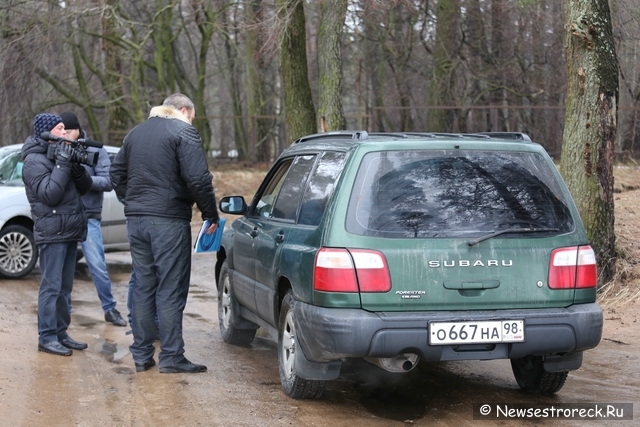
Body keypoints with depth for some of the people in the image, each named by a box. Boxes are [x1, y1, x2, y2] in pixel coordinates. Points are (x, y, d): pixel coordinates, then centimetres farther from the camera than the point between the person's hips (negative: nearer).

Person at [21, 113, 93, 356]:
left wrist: (77, 169, -7)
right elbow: (50, 194, -19)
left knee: (64, 287, 11)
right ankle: (47, 338, -4)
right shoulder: (34, 160, -9)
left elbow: (84, 188, 12)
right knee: (51, 287, -7)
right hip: (52, 233, -8)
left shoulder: (61, 154, 15)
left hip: (70, 231, 8)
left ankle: (60, 334, 17)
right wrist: (62, 165, -18)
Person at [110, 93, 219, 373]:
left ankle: (141, 355, 15)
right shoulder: (183, 132, -5)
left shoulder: (135, 133, 18)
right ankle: (171, 357, -1)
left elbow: (117, 174, 24)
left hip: (136, 220, 7)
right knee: (170, 290, -3)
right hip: (169, 220, -7)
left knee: (143, 287, 12)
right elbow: (198, 179, -14)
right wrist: (210, 214, -5)